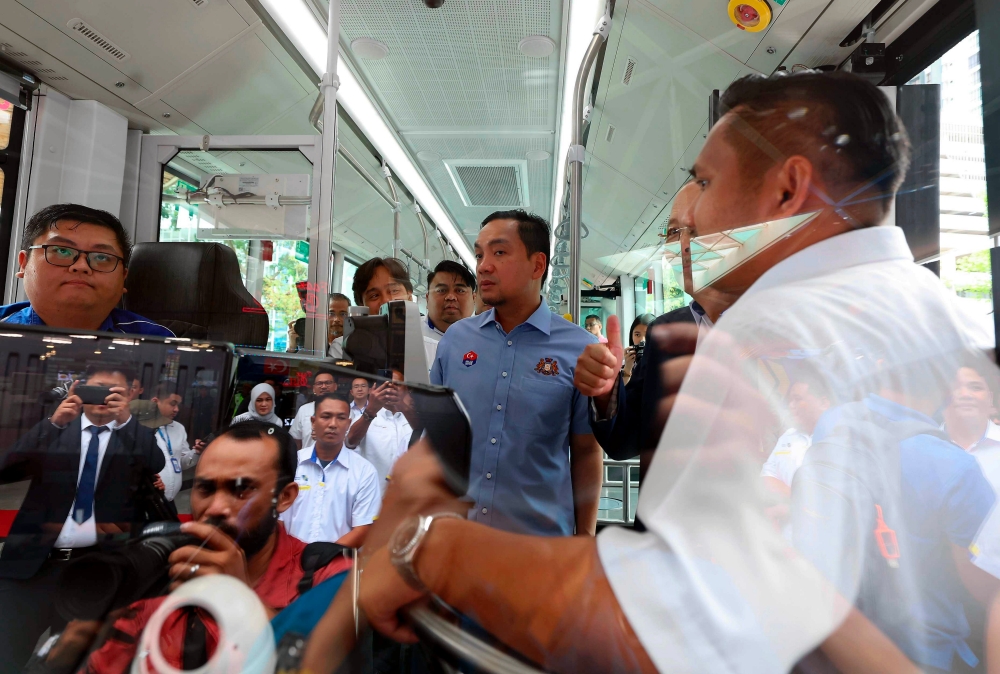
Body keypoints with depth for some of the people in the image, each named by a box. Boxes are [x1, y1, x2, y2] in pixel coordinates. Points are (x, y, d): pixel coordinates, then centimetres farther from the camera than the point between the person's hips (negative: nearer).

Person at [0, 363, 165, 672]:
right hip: (33, 562, 1)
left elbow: (156, 469, -15)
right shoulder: (52, 429, 8)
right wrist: (55, 423, -16)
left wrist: (126, 420, -23)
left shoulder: (137, 436, 3)